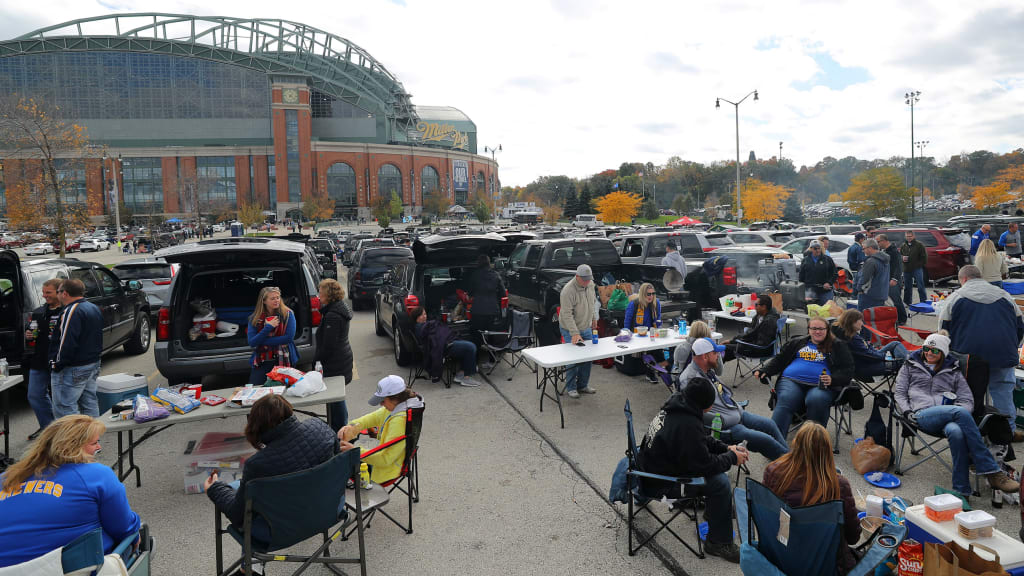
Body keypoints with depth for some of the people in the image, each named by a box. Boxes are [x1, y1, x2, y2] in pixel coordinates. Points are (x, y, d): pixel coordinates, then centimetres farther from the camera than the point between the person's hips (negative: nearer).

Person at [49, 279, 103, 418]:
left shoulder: (72, 311, -18)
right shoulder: (94, 308, 14)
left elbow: (67, 343, -24)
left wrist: (57, 365, -17)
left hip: (72, 369, -10)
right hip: (93, 364, 10)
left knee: (64, 409, -4)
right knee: (90, 404, 15)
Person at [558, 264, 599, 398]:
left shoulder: (590, 284, -3)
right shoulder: (568, 291, -26)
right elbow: (567, 314, -27)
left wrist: (594, 318, 18)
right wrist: (575, 333, -31)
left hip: (587, 328, 7)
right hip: (570, 329, -7)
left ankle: (583, 385, 23)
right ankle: (571, 388, 9)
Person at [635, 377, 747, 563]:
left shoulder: (676, 407, -1)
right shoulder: (687, 425, -31)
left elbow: (703, 440, 16)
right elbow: (704, 464, -22)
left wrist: (727, 448, 5)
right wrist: (731, 458, -7)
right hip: (659, 484, -10)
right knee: (721, 483, -18)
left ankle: (716, 508, 35)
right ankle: (719, 543, -3)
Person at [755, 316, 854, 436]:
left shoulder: (838, 346, 19)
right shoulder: (797, 342, 26)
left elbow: (848, 370, 9)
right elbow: (779, 360, 24)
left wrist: (832, 379, -13)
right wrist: (764, 371, 5)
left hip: (820, 386, -1)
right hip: (791, 381, 1)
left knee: (816, 400, -37)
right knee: (786, 399, -31)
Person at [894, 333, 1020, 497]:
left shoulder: (953, 371, 26)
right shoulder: (911, 365, 24)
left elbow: (967, 400, 19)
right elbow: (899, 392, 19)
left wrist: (958, 414, -4)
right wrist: (908, 412, 1)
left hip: (948, 418, 2)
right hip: (922, 416, -2)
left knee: (956, 431, -40)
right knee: (961, 412, -36)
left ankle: (961, 491, -38)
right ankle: (992, 472, -37)